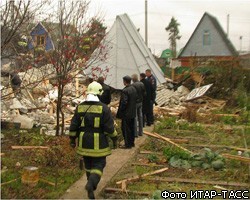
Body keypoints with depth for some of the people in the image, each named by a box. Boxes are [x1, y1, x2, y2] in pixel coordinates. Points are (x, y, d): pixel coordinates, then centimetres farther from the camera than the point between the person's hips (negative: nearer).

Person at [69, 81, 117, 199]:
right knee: (98, 165, 6)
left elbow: (73, 126, 1)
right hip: (99, 143, -4)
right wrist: (114, 139, 2)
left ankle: (92, 184, 34)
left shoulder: (80, 107, -2)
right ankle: (91, 184, -15)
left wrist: (72, 140, 12)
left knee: (88, 164, 21)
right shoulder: (104, 108, -14)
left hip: (84, 142, 4)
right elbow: (109, 127, -12)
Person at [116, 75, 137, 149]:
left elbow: (124, 102, -23)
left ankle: (128, 144, 6)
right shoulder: (133, 89, 5)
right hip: (132, 112, 9)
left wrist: (119, 112, -13)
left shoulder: (125, 90, -21)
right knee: (132, 128, 16)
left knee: (126, 129, 1)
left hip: (126, 113, -9)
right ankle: (132, 142, 26)